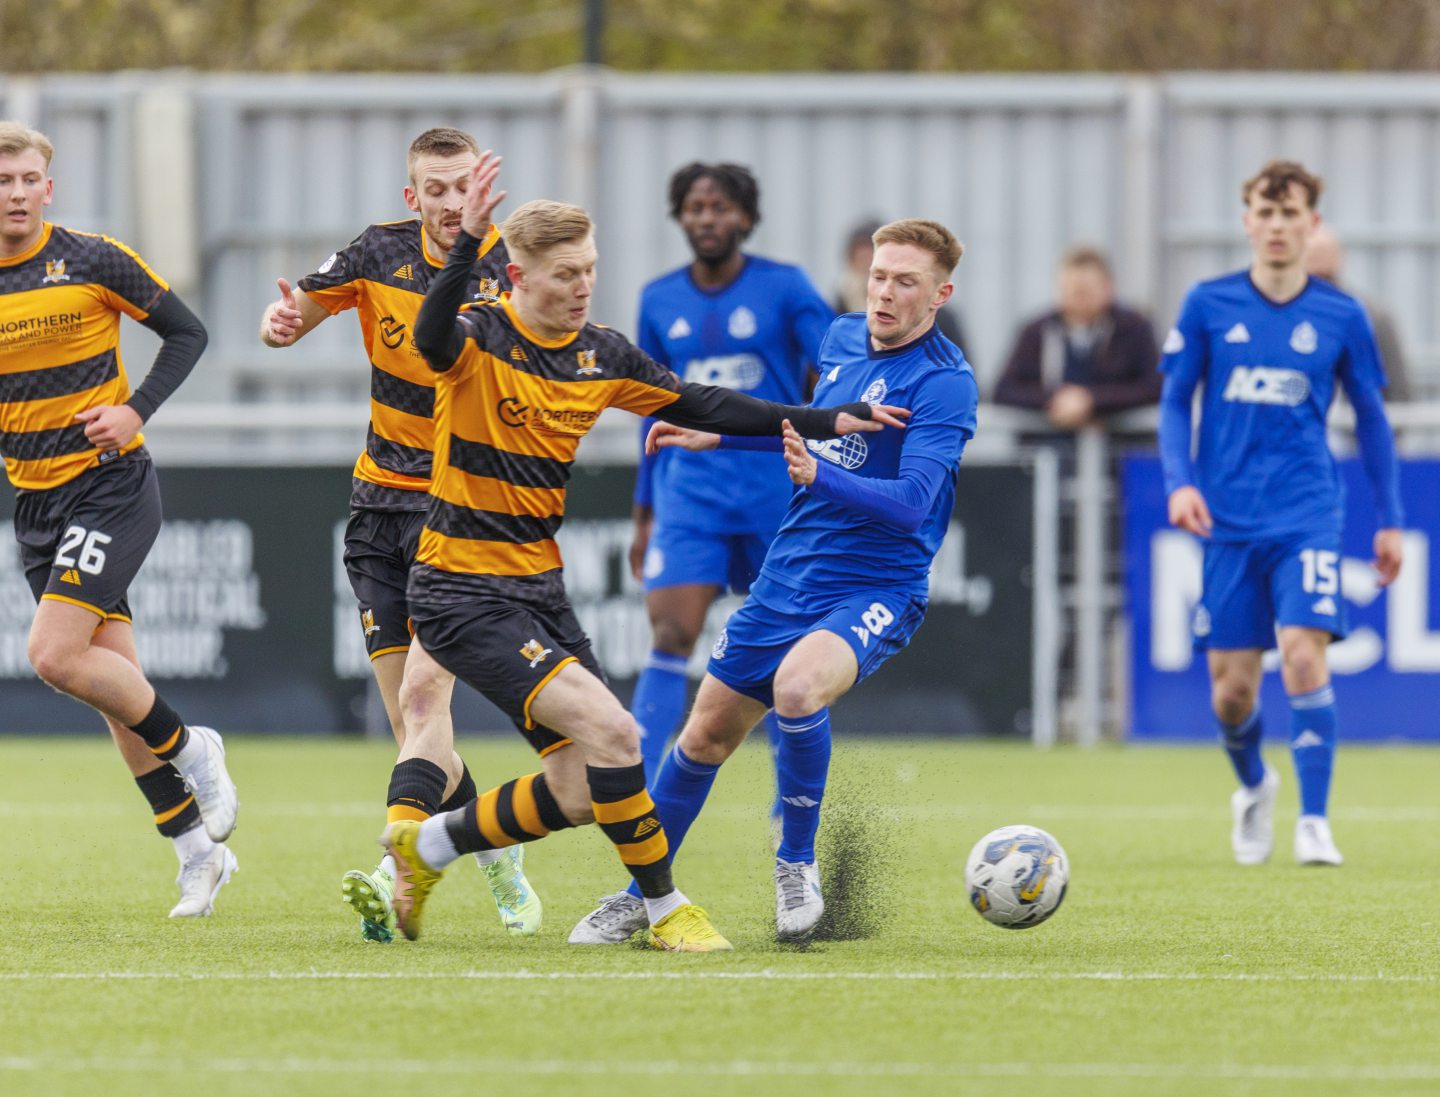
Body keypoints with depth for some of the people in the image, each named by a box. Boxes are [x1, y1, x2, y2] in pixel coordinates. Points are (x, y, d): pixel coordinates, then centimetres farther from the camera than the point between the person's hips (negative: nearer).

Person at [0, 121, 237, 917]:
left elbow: (186, 331, 1)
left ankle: (188, 748, 3)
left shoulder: (92, 261, -9)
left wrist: (136, 410, -13)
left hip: (109, 485, -5)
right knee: (113, 677, 5)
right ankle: (196, 849, 14)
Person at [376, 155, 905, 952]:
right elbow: (433, 338, -38)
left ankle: (426, 845, 25)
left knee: (580, 789, 4)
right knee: (609, 730, -21)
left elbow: (701, 408, 14)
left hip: (540, 587, 8)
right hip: (464, 593, -8)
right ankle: (664, 908, -6)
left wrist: (825, 423, 9)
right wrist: (466, 243, -53)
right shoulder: (480, 342, -14)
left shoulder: (600, 356, 6)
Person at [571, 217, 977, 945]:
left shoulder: (943, 382, -16)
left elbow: (911, 500, -27)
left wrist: (819, 475, -41)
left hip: (874, 590, -7)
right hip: (787, 578, 7)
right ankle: (638, 897, 28)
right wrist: (715, 437, 27)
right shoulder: (844, 338, 7)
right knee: (708, 732, 10)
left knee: (797, 684, -35)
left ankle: (797, 863, -15)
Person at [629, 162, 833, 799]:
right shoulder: (659, 301, 8)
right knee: (669, 641, -13)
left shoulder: (783, 288, -3)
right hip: (690, 497, 2)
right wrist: (644, 514, 16)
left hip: (776, 497, -2)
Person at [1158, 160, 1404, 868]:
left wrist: (1390, 521, 12)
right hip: (1229, 522, 1)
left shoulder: (1341, 317, 2)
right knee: (1231, 688, 2)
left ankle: (1314, 823, -14)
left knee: (1303, 652, -20)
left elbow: (1370, 416, 12)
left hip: (1307, 517, -1)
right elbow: (1175, 402, 7)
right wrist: (1180, 483, -9)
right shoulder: (1207, 305, 2)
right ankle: (1253, 786, 34)